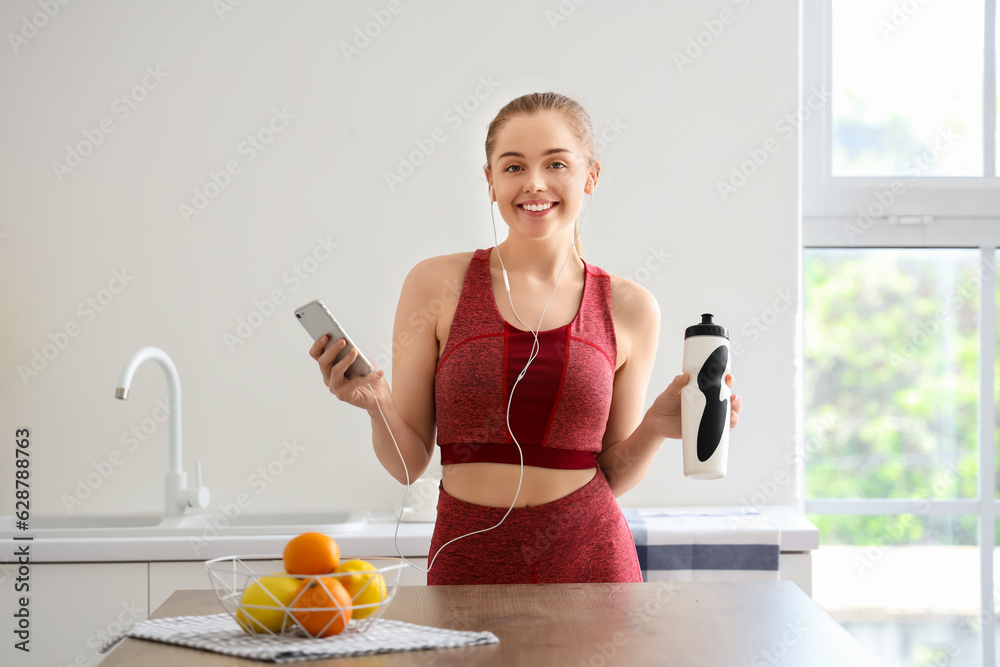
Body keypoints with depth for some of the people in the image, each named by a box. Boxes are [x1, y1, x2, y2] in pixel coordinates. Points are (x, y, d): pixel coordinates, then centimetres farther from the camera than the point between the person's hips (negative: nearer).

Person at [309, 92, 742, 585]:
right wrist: (376, 404, -17)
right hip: (468, 560, -1)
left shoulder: (628, 308, 3)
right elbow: (408, 463, 1)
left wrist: (657, 426, -8)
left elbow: (611, 476, 9)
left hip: (588, 560, 1)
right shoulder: (437, 285, -1)